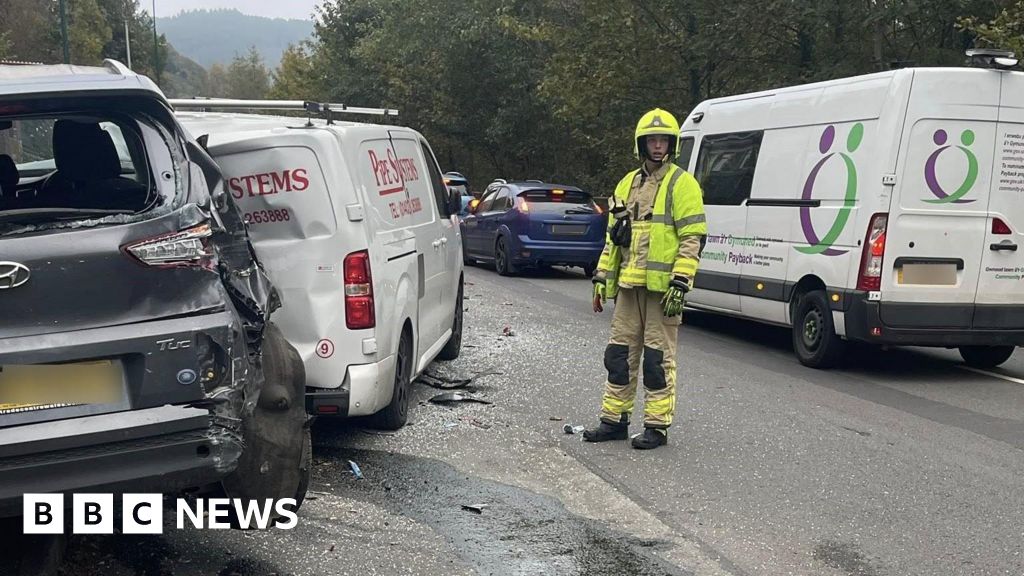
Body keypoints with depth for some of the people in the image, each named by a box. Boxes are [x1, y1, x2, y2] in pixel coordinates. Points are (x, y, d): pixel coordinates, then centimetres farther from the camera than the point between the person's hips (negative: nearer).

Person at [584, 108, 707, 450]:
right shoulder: (627, 185, 17)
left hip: (662, 287, -7)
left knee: (658, 357, -2)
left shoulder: (682, 184, -4)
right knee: (619, 354, 10)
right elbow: (613, 237, 21)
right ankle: (614, 420, 20)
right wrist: (602, 278, 15)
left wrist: (680, 283, -18)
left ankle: (657, 426, 6)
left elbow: (693, 238, -11)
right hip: (629, 285, 7)